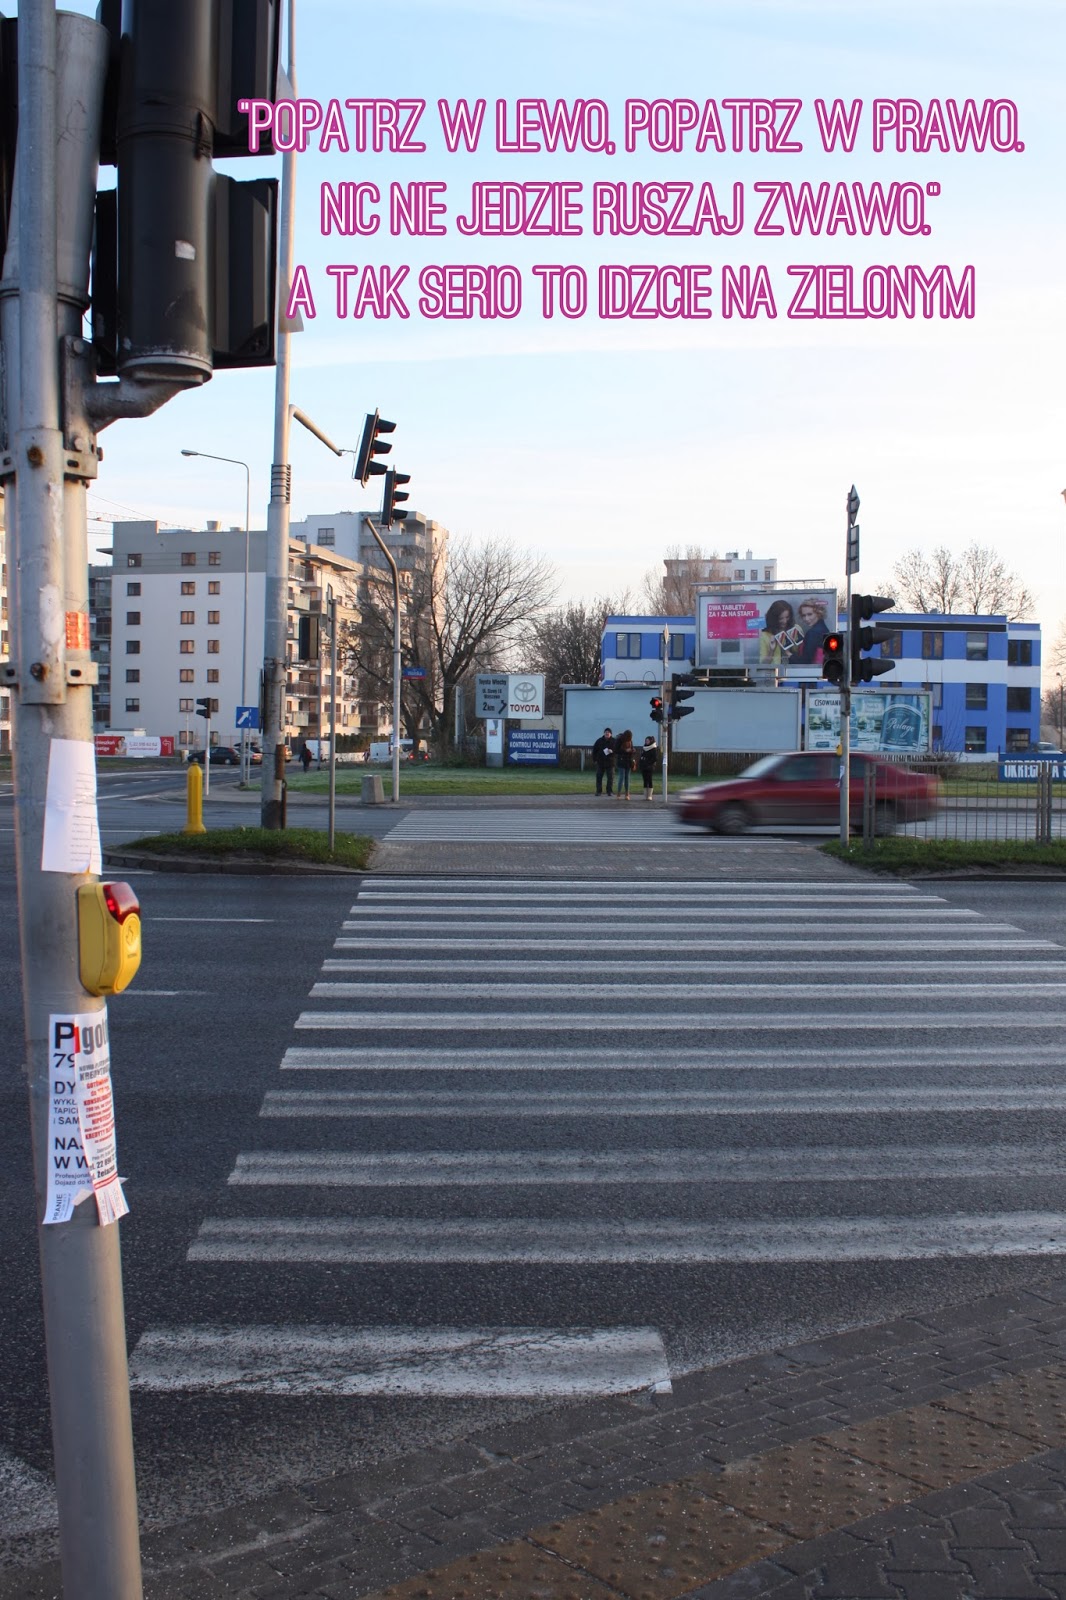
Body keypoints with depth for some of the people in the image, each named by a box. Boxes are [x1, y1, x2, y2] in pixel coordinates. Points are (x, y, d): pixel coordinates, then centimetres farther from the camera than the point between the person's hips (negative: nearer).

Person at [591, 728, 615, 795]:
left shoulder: (614, 741, 1)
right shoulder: (599, 741, 5)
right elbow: (594, 751, 9)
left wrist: (612, 751, -20)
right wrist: (595, 759, 2)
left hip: (610, 762, -1)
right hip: (600, 762, 1)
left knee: (610, 778, 0)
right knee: (599, 777, 1)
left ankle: (609, 791, 8)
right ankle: (599, 791, 7)